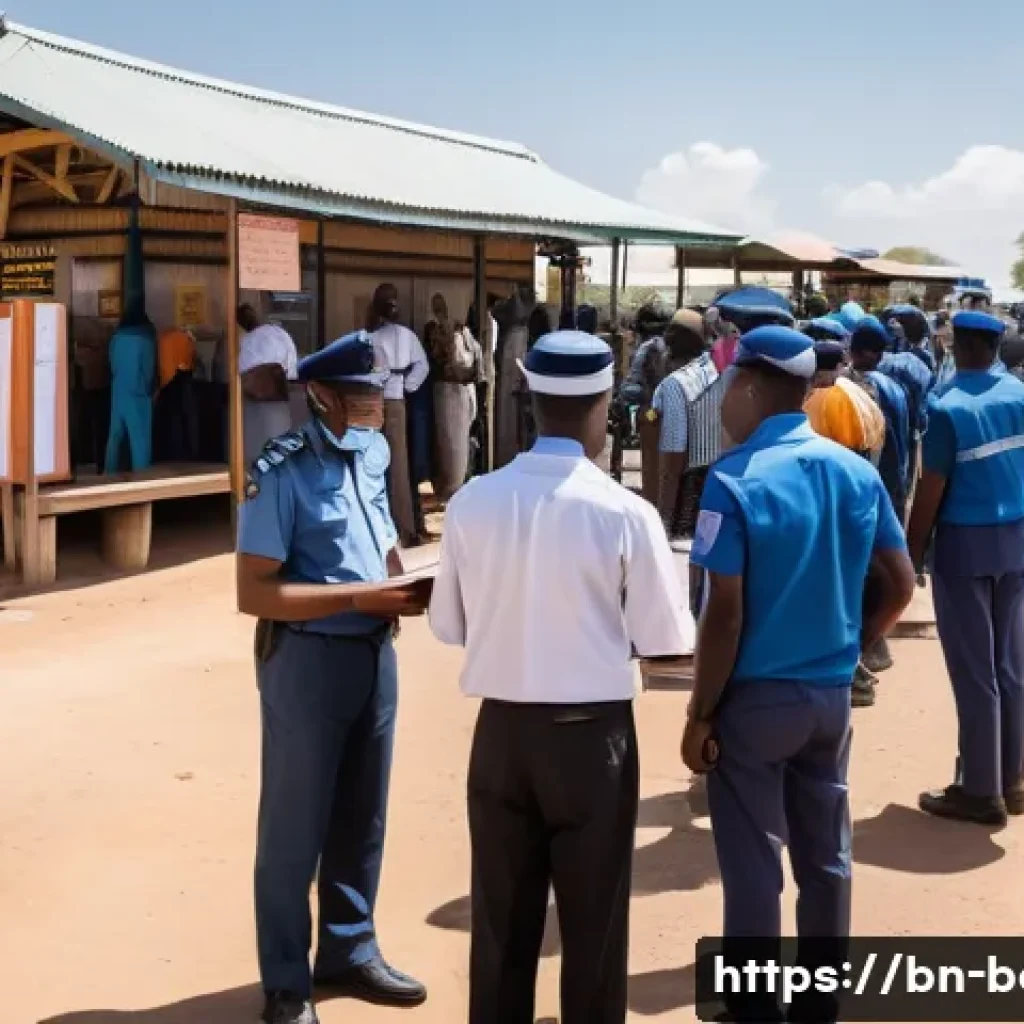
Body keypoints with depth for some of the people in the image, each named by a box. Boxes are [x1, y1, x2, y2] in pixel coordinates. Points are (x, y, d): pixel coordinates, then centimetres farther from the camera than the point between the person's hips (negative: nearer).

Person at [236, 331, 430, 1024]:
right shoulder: (283, 472, -17)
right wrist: (361, 595, -23)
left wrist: (406, 588, -4)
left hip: (375, 652, 7)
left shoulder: (373, 454, 5)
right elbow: (256, 593, -21)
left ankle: (349, 949, 38)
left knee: (362, 814, 19)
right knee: (296, 824, 7)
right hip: (308, 658, -7)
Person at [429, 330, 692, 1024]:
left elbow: (450, 626, 3)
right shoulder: (626, 513, -15)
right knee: (593, 922, 12)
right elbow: (664, 644, -9)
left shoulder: (473, 502, -7)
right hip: (592, 733, -3)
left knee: (502, 919, 16)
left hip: (502, 729, 3)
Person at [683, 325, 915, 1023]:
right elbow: (900, 587, 5)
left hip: (755, 699, -5)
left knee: (753, 868, 5)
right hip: (831, 696, 6)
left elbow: (725, 614, -17)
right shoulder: (858, 473, 2)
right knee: (826, 858, 15)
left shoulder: (736, 480, -15)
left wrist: (700, 715, -9)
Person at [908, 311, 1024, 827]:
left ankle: (980, 790, 8)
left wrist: (910, 556, -4)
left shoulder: (948, 408, -15)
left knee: (973, 671, 1)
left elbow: (930, 494, -14)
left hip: (966, 545, -5)